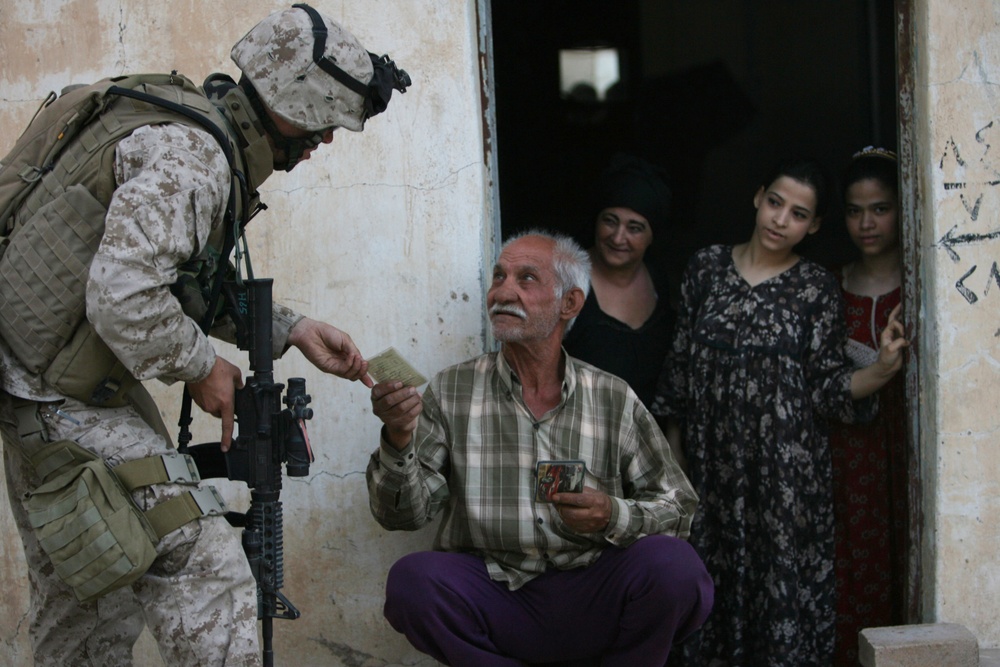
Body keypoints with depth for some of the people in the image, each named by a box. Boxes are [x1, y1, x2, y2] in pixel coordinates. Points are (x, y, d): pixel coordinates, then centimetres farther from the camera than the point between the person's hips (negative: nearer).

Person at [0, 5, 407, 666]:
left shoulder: (203, 134, 11)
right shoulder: (192, 157, -21)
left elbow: (197, 284, 20)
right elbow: (123, 297, -31)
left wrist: (293, 328, 10)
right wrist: (201, 365, -15)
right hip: (62, 395, -11)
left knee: (76, 597, 19)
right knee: (204, 570, -12)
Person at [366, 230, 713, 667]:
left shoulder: (614, 399, 7)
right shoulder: (451, 392, 5)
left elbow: (677, 508, 8)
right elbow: (405, 513, -2)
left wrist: (613, 516, -13)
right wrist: (398, 441, -22)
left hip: (589, 601, 0)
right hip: (492, 598, 0)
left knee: (671, 562, -28)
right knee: (411, 580, -30)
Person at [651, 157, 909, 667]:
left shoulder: (817, 289, -1)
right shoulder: (706, 267, 5)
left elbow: (826, 387, -2)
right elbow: (679, 363, 10)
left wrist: (881, 370, -20)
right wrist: (673, 448, 9)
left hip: (787, 472, -2)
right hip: (712, 467, 2)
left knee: (784, 584, -2)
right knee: (716, 584, 7)